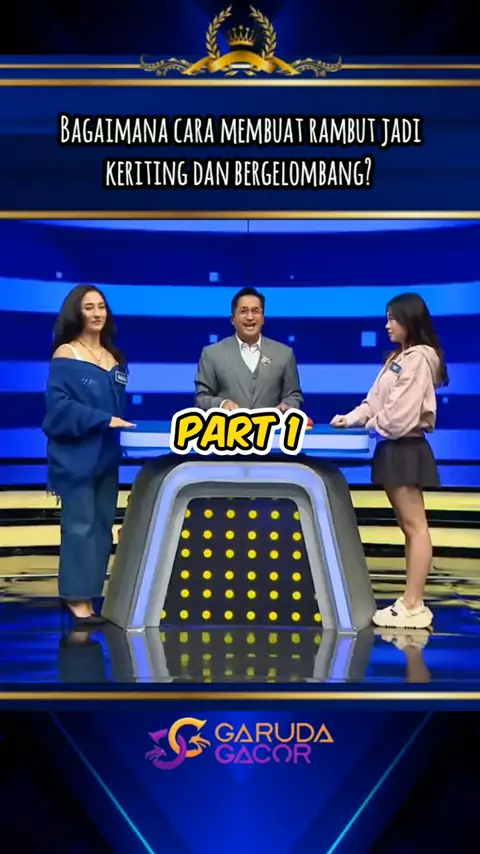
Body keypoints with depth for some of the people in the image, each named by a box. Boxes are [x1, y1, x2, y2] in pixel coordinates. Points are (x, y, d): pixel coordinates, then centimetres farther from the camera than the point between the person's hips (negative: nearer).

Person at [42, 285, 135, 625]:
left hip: (106, 454, 6)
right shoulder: (65, 355, -5)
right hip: (75, 454, -6)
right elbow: (59, 405, -14)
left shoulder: (115, 357, 13)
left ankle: (88, 596, 14)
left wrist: (125, 427, 1)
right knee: (80, 526, -5)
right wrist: (104, 420, -19)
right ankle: (76, 599, 2)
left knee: (102, 526, 6)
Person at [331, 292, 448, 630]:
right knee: (408, 526, 10)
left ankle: (412, 606, -4)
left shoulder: (419, 358, -14)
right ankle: (413, 602, 16)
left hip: (406, 448, -10)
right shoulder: (398, 357, 17)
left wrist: (372, 424, -3)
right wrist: (351, 418, 0)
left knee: (415, 526, -7)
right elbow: (375, 402, 16)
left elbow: (401, 415, -20)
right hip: (394, 447, 10)